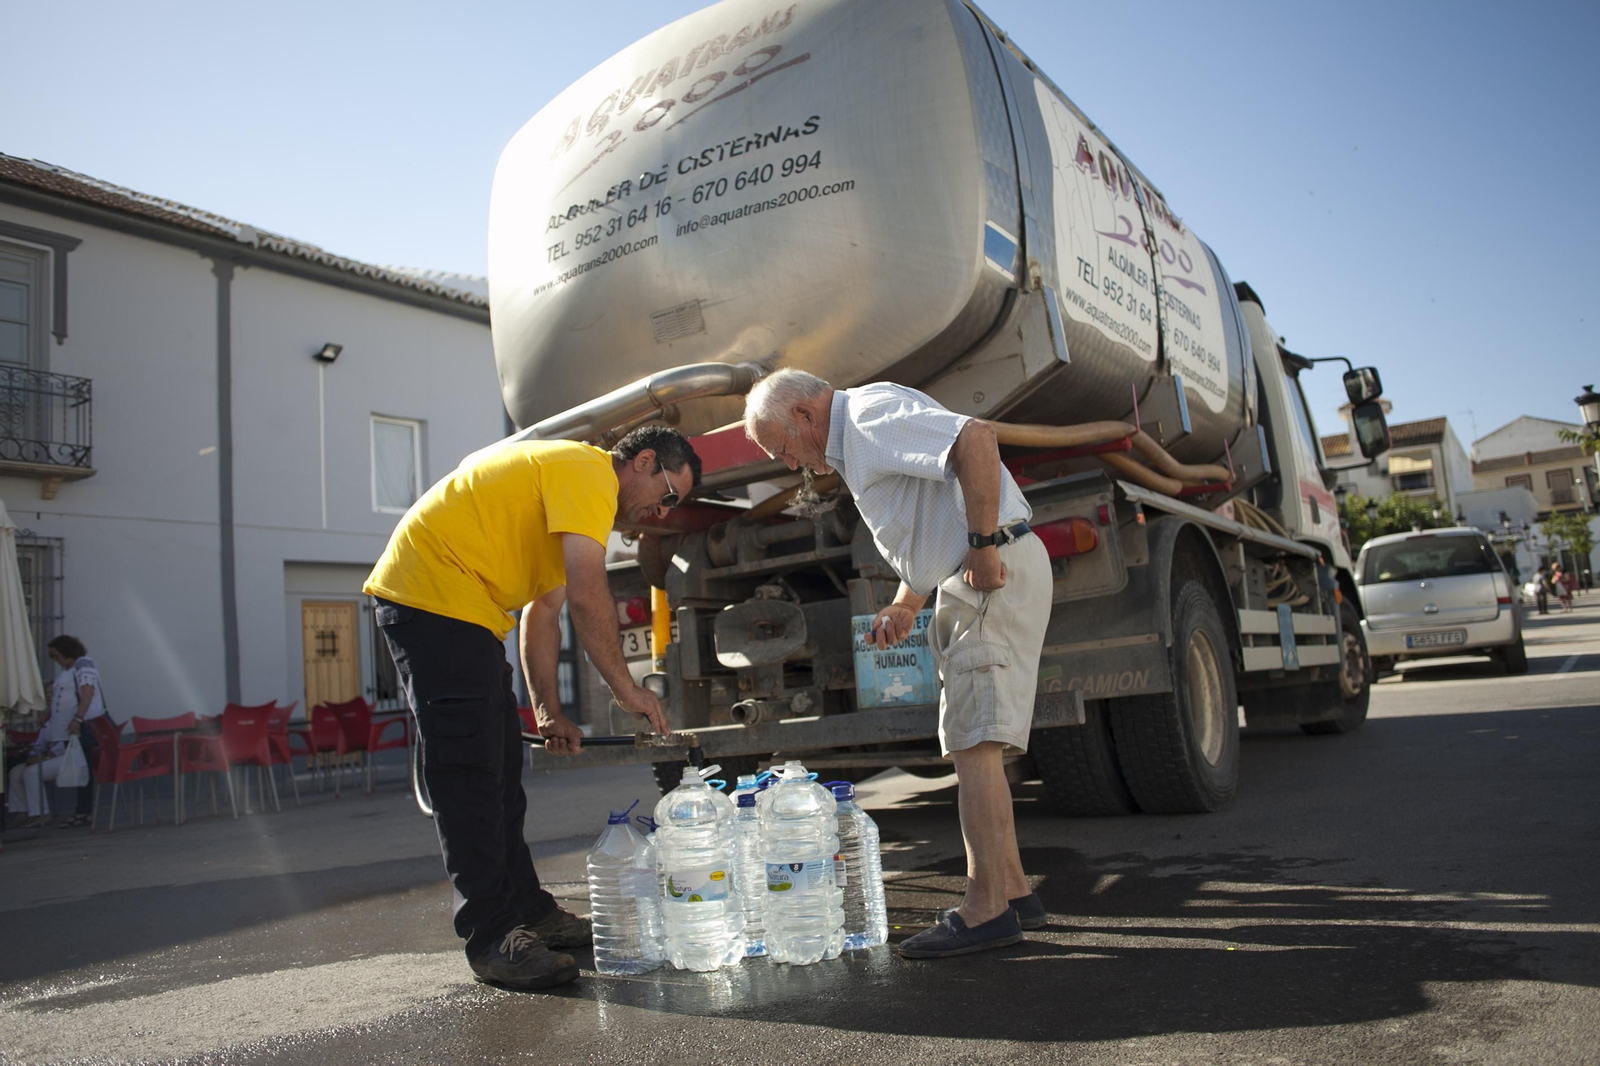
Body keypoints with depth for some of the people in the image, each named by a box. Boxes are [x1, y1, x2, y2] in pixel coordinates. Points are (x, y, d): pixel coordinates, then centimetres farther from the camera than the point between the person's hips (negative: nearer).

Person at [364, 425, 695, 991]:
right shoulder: (589, 472, -12)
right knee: (469, 773, -10)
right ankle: (492, 937, -4)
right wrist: (627, 689, -13)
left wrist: (548, 711, 12)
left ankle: (527, 912, 21)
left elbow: (542, 614, 18)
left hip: (467, 614, 11)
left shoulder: (571, 479, 20)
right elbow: (587, 595, -22)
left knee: (499, 773, 12)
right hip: (431, 593, -11)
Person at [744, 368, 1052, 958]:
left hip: (995, 572, -11)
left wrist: (983, 543, -23)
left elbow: (976, 437, -26)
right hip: (975, 579, 11)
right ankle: (1013, 892, 20)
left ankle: (987, 909, -4)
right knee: (974, 743, 12)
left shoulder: (871, 413, -10)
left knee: (974, 743, -10)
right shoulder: (852, 446, 22)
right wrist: (904, 607, 14)